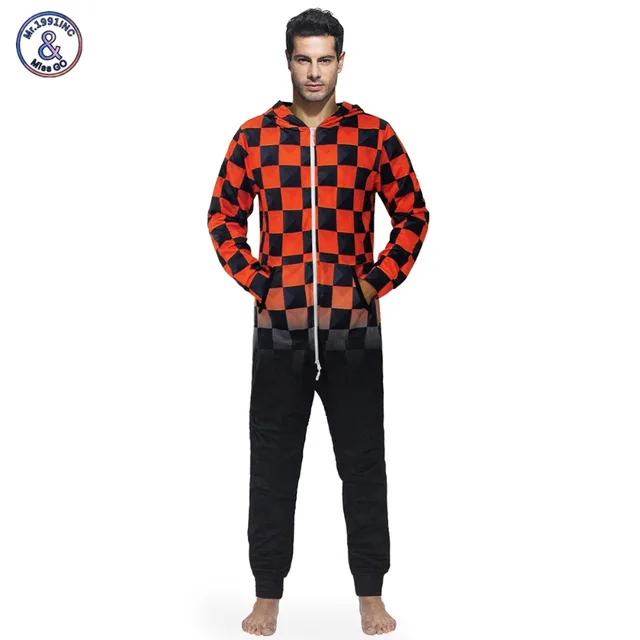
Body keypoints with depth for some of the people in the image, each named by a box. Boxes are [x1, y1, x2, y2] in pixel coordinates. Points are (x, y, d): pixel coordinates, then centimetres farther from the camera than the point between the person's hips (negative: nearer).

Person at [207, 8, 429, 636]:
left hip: (353, 325, 0)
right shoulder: (254, 136, 3)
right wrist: (255, 282, 0)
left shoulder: (373, 135, 1)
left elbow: (413, 214, 7)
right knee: (272, 462, 6)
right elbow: (223, 217, 10)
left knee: (363, 461, 6)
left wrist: (378, 281, -2)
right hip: (279, 325, 1)